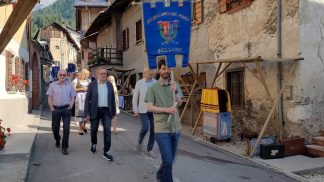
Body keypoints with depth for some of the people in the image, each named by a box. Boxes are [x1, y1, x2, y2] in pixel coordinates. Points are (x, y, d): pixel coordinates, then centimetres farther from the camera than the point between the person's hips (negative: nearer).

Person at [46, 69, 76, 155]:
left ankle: (64, 147, 7)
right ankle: (57, 140, 44)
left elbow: (72, 98, 8)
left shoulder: (69, 85, 5)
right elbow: (50, 98, 3)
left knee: (66, 128, -4)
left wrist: (70, 107, -2)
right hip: (56, 109, 0)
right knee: (55, 128, 12)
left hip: (66, 109, 0)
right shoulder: (52, 85, 2)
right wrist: (52, 109, -3)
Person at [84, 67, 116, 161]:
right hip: (95, 111, -1)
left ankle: (106, 152, 0)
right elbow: (87, 99, -4)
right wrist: (87, 113, -8)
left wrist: (114, 111, 9)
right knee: (94, 130, 14)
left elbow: (112, 99, 10)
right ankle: (94, 144, 43)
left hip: (106, 111, 1)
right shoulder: (92, 85, -3)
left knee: (107, 131, -6)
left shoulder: (109, 85, 5)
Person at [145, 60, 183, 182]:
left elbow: (179, 103, 1)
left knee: (170, 159, 17)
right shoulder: (153, 88, -4)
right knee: (168, 160, -7)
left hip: (175, 128, 5)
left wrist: (175, 92, -17)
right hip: (162, 129, -5)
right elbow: (149, 107, -9)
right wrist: (166, 109, -18)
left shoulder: (175, 85, 8)